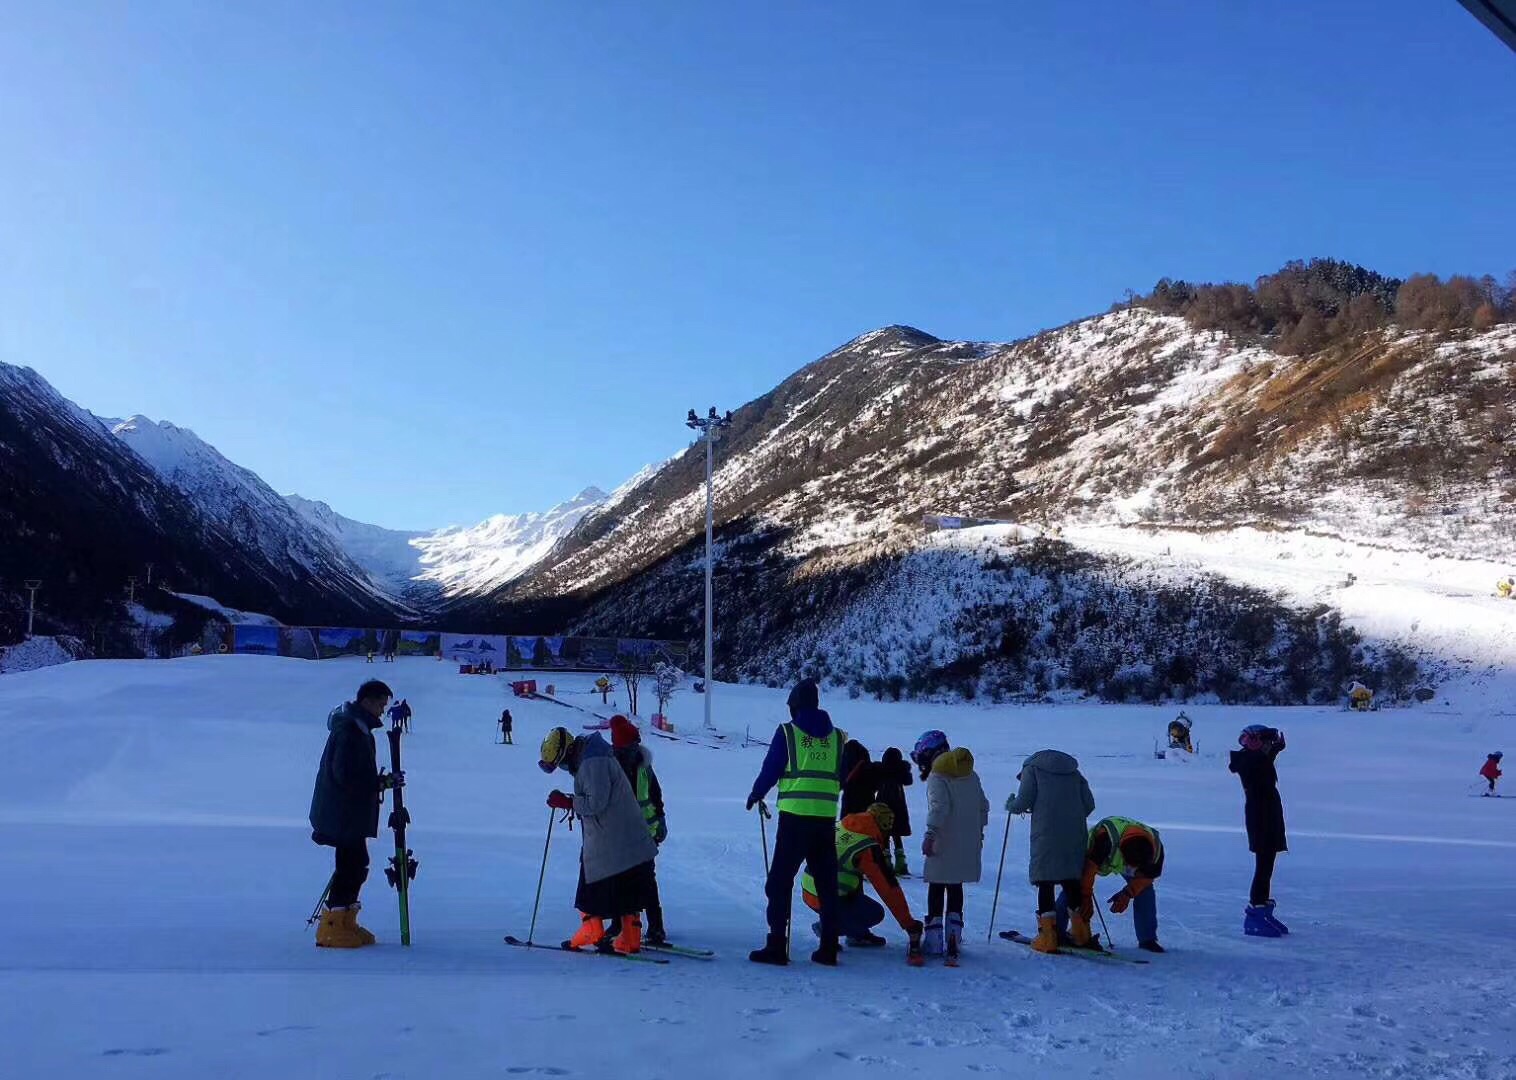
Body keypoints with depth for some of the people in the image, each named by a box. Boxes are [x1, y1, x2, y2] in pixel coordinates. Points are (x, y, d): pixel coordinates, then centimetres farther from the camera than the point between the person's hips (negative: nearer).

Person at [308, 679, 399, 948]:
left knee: (355, 865, 13)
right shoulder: (349, 730, -18)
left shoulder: (358, 727, 15)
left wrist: (381, 781, 9)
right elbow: (347, 776, -23)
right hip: (344, 814, -10)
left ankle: (345, 923, 21)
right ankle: (332, 928, -2)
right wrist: (384, 782, -20)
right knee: (352, 865, -8)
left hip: (352, 813, 10)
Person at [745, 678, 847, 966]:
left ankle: (777, 946, -1)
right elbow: (844, 778, 16)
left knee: (780, 881, 3)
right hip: (826, 818, 4)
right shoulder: (836, 736, 10)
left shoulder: (787, 732, -2)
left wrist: (755, 795, 18)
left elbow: (770, 770, 0)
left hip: (795, 815, -4)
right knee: (827, 883, 11)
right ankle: (828, 948, 11)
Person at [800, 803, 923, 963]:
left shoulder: (840, 826, 5)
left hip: (808, 889, 8)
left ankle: (858, 933, 18)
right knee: (875, 914, 2)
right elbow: (889, 887, -14)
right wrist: (910, 924, -9)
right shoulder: (869, 849, -16)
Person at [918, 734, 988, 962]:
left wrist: (930, 834, -21)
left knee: (936, 887, 2)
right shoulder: (971, 775, 13)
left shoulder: (937, 776, -8)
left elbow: (939, 807, -21)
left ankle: (934, 939, 0)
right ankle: (953, 936, 12)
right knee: (956, 887, 16)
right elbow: (983, 806, 17)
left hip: (944, 843, -6)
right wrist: (979, 832, 25)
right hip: (969, 845, 6)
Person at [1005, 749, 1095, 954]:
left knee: (1045, 882, -1)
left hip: (1046, 834, -5)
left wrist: (1010, 805, 20)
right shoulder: (1073, 771, 22)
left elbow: (1022, 802, -1)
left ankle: (1048, 937, -6)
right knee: (1072, 881, 14)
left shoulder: (1031, 768, 9)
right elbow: (1089, 804, 13)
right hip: (1075, 835, 5)